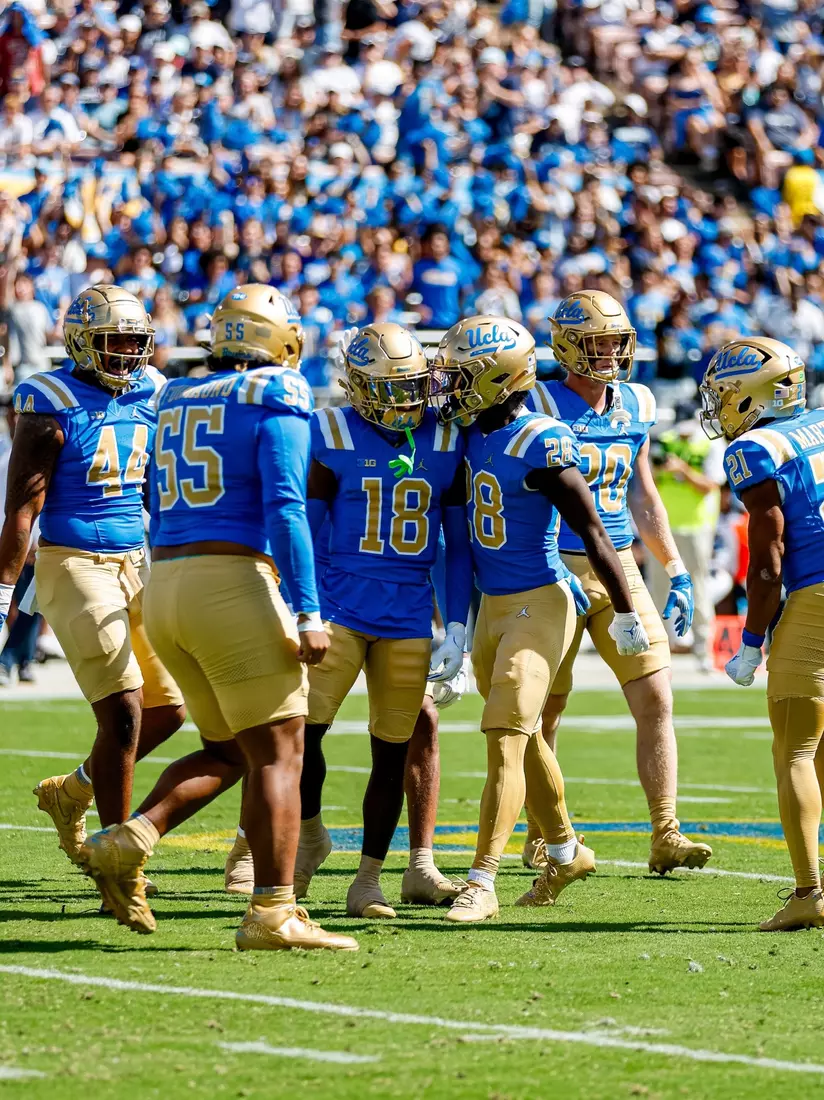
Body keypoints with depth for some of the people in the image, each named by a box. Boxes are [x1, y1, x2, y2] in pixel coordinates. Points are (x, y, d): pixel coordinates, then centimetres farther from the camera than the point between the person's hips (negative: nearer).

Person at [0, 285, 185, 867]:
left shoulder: (148, 396, 8)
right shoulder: (55, 405, -11)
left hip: (135, 563, 7)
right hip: (75, 566, -7)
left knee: (167, 709, 9)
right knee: (123, 713, -11)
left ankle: (74, 791, 30)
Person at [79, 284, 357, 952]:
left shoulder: (176, 403, 19)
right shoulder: (278, 399, -3)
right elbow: (284, 509, -13)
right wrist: (308, 615, -14)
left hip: (164, 589, 7)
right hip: (233, 585, -7)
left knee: (227, 752, 17)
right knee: (277, 753, -3)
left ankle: (130, 840, -3)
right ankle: (272, 913, -9)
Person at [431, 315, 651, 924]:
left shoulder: (542, 444, -19)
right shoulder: (476, 434, 6)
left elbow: (593, 532, -15)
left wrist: (626, 614, -12)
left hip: (539, 605, -9)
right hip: (493, 605, 9)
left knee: (507, 738, -12)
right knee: (524, 737, 19)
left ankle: (481, 884, -14)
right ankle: (565, 850, 37)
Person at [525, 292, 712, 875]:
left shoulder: (636, 406, 9)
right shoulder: (539, 407, -9)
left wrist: (677, 570, 15)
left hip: (620, 567, 5)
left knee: (657, 700, -4)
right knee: (547, 710, 4)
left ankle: (666, 836, -1)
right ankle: (540, 837, 18)